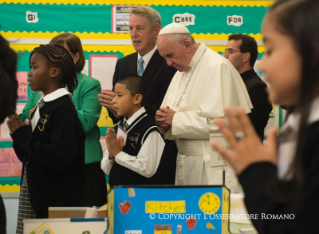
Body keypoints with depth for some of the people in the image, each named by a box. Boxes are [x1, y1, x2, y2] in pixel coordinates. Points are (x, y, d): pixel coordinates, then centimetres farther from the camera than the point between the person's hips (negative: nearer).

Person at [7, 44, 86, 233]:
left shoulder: (63, 109, -15)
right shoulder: (39, 108, 11)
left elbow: (60, 159, -25)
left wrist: (23, 136, -14)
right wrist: (19, 135, -4)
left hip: (58, 201, -8)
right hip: (32, 198, 8)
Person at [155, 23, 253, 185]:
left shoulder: (217, 67, -13)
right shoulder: (181, 72, 16)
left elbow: (217, 119, -23)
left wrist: (176, 119, -14)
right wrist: (165, 119, -4)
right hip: (185, 160, 8)